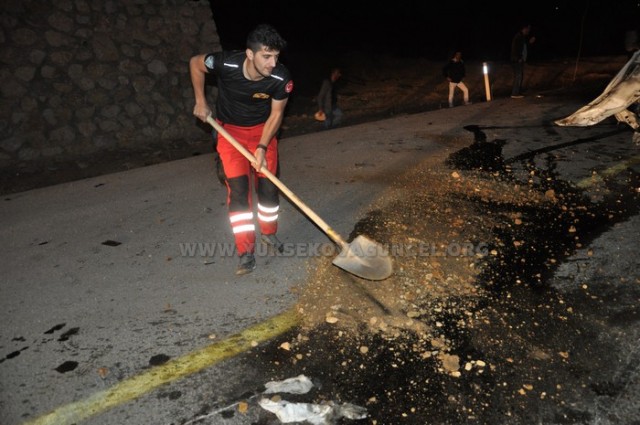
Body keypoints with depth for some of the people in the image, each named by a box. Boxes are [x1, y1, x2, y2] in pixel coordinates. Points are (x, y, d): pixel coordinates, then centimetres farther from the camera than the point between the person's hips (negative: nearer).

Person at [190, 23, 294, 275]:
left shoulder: (281, 79, -27)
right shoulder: (225, 63, -30)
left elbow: (276, 114, -12)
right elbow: (195, 63, -7)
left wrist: (262, 147, -22)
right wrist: (200, 101, -8)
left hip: (262, 129, 2)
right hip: (229, 130, -1)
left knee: (268, 185, 3)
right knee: (238, 188, -9)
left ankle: (268, 232, 29)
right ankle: (246, 251, -3)